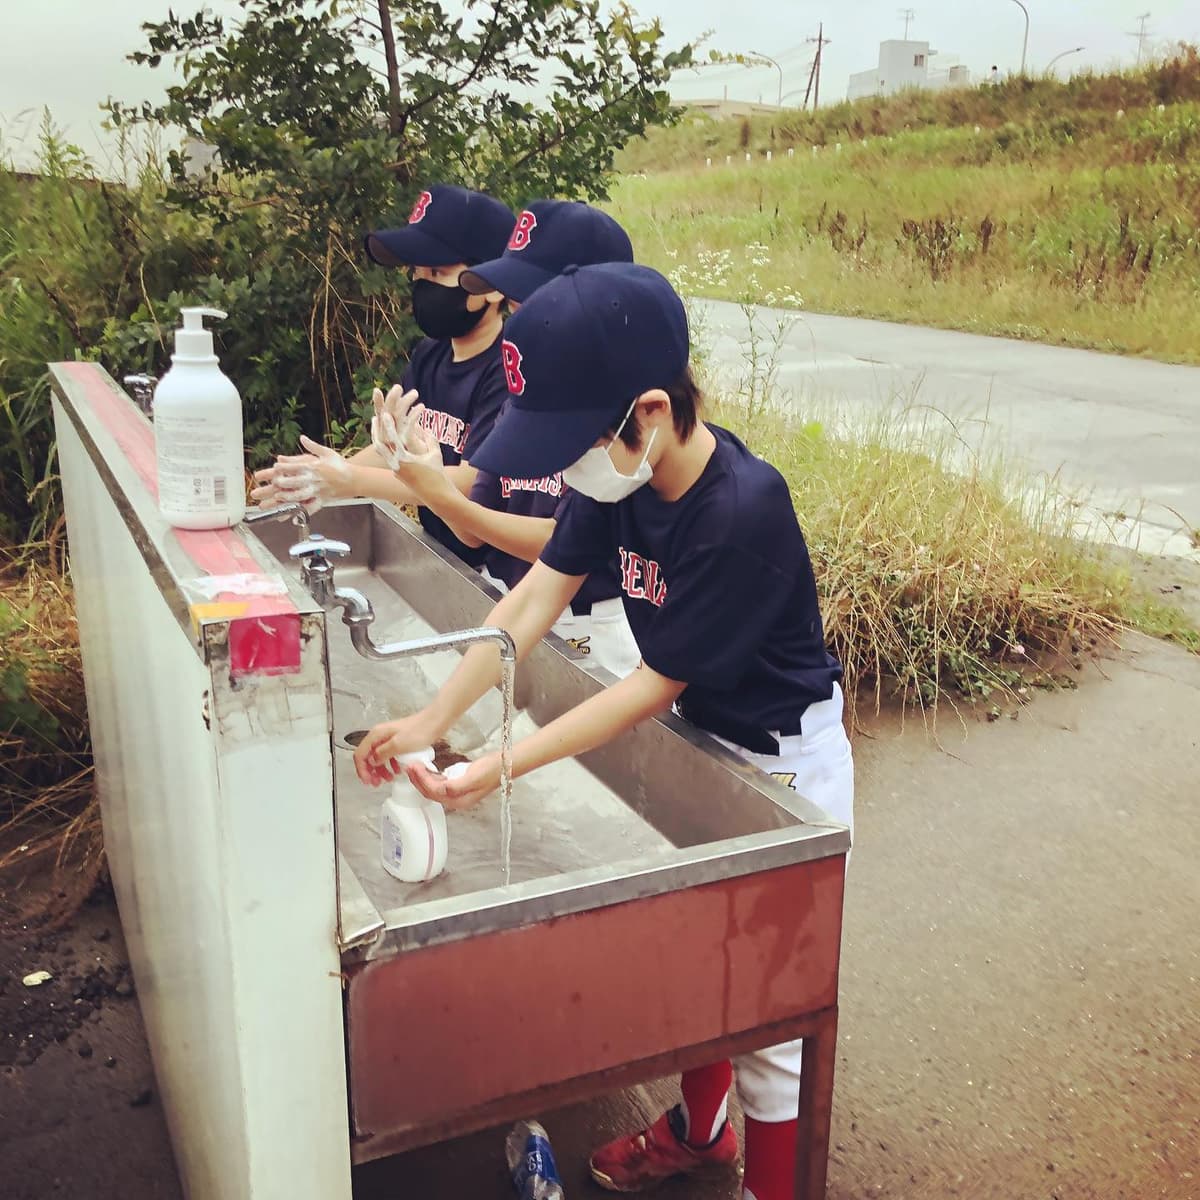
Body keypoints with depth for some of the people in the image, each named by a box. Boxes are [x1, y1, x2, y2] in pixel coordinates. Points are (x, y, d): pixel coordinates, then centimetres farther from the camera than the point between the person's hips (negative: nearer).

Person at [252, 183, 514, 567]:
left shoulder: (511, 370, -18)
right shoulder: (428, 355, 8)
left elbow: (472, 482, -22)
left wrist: (351, 481, -23)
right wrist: (324, 477, -10)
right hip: (438, 563, 7)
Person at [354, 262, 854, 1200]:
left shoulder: (742, 511, -33)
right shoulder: (621, 474, -11)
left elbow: (656, 683, -27)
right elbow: (538, 595, -8)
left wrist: (502, 767, -27)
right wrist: (432, 721, -14)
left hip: (783, 765, -8)